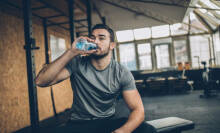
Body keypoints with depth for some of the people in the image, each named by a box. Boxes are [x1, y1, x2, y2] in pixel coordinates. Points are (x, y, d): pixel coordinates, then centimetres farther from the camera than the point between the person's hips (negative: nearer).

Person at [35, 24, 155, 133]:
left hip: (108, 122, 1)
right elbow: (41, 81, -18)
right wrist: (71, 52, -26)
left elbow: (138, 109, -10)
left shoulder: (122, 73, -6)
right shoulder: (77, 64, -7)